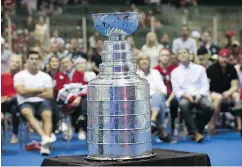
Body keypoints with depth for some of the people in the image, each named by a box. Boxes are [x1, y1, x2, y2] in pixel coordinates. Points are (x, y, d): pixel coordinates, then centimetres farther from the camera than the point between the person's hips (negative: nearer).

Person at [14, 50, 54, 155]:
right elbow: (22, 91, -9)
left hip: (42, 102, 2)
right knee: (27, 113, -38)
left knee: (47, 115, -33)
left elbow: (49, 95, 3)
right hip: (26, 103, -2)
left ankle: (45, 145, -48)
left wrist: (31, 93, -3)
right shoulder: (19, 76, 7)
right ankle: (45, 137, -56)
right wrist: (39, 90, 0)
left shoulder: (45, 76, 13)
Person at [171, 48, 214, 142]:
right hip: (185, 97, -1)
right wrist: (186, 95, -14)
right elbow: (176, 90, 5)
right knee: (183, 105, -39)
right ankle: (195, 132, -33)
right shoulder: (175, 72, 13)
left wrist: (199, 95, -13)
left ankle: (198, 129, -11)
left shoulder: (199, 68, 14)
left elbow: (205, 85, 7)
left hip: (199, 96, 1)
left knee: (210, 107, -32)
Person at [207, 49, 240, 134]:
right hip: (213, 93, -3)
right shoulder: (212, 69, -7)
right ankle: (212, 126, -32)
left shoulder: (231, 69, 2)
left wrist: (228, 93, -23)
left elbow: (235, 86, -2)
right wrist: (208, 95, -30)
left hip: (227, 93, 3)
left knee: (237, 95, -27)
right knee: (218, 97, -37)